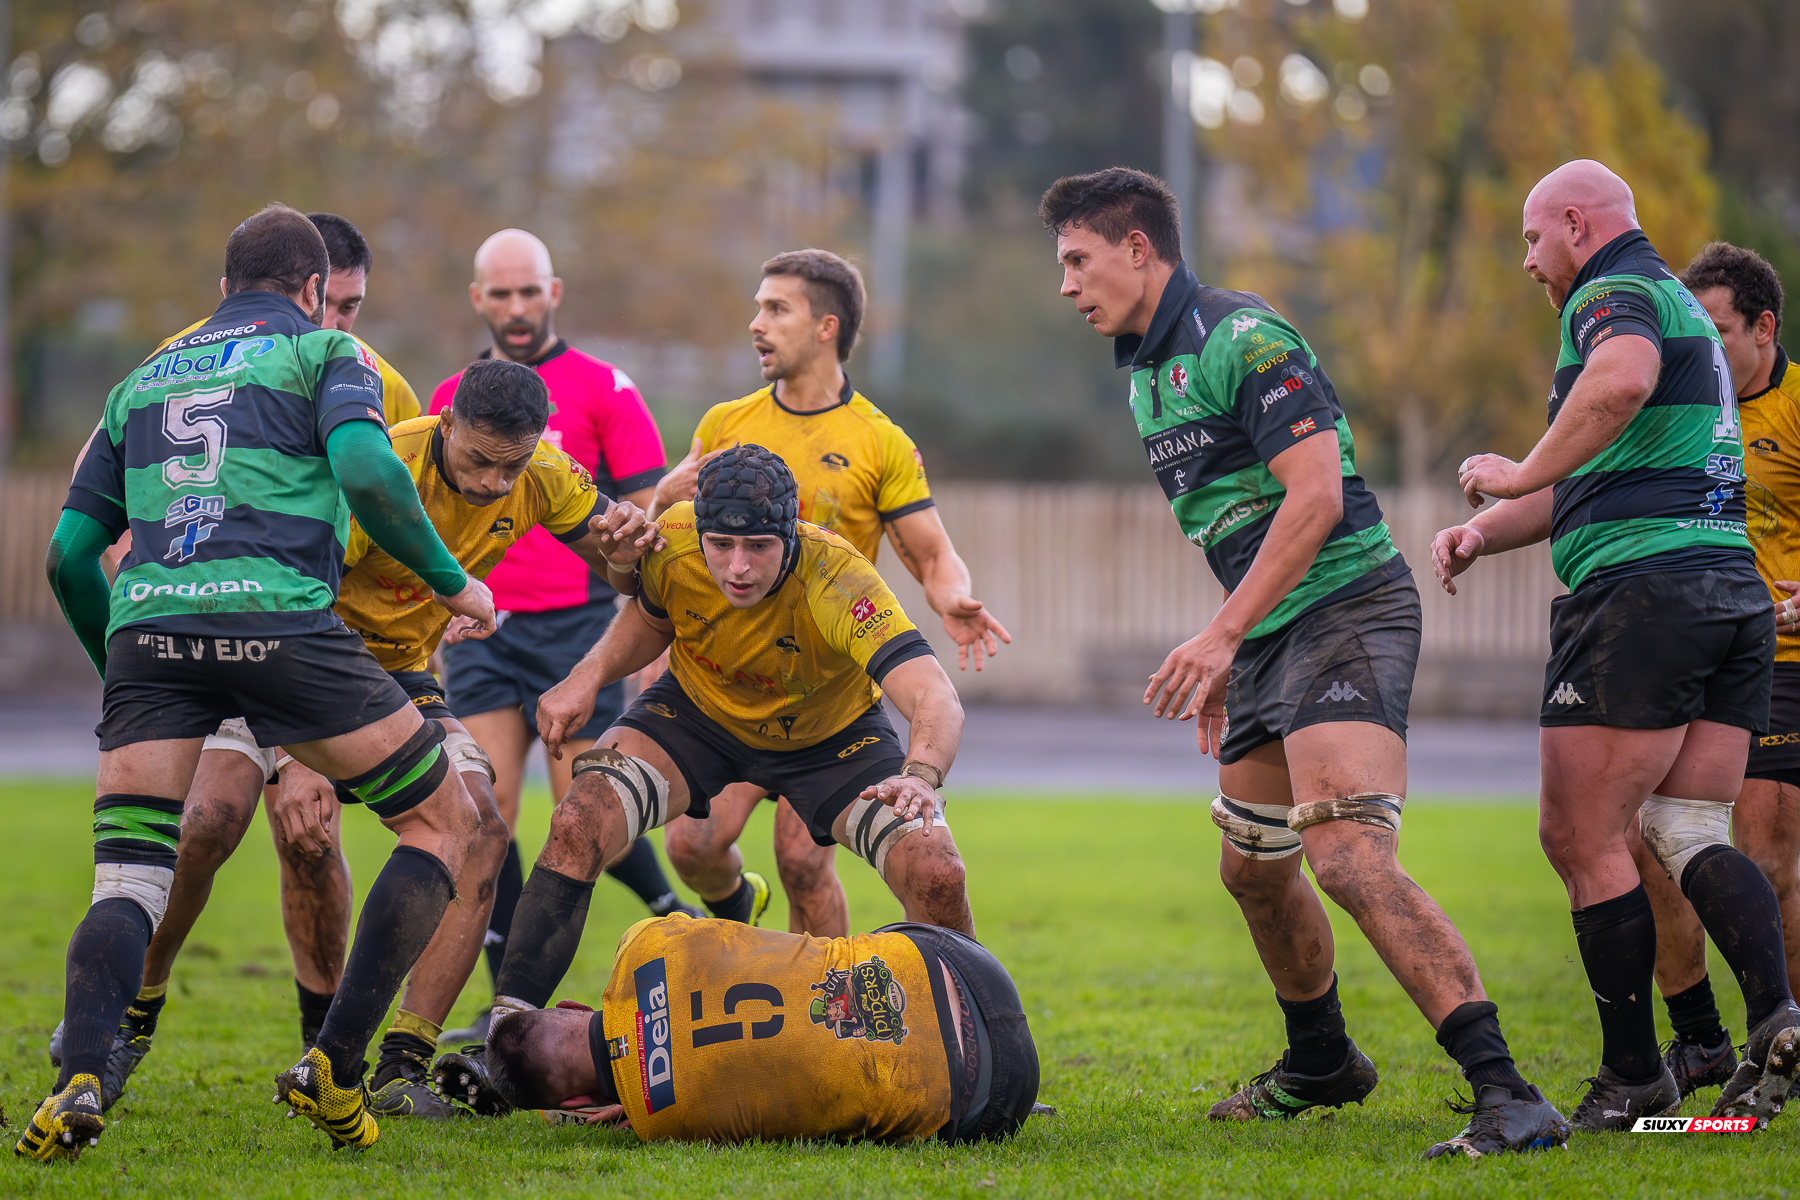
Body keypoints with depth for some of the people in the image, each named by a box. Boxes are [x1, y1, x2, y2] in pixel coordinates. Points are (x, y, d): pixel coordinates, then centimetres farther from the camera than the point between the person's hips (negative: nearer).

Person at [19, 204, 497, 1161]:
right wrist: (450, 581, 5)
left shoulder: (142, 380, 28)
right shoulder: (324, 353, 15)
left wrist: (126, 674, 36)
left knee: (128, 887, 7)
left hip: (145, 621, 4)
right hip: (278, 616, -4)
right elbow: (365, 471, -6)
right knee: (445, 822, 12)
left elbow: (68, 553, 23)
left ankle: (80, 1080, -22)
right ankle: (334, 1070, 2)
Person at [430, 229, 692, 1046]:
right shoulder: (450, 403, 13)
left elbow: (647, 521, 0)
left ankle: (676, 916, 22)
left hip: (574, 624, -4)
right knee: (486, 809, -6)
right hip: (482, 632, 4)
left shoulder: (602, 389, 1)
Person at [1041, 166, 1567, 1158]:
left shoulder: (1244, 339, -13)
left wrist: (1220, 634, -23)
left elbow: (1316, 496, -21)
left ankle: (1507, 1099, -30)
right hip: (1269, 633, 10)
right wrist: (1223, 661, 25)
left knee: (1348, 854, -24)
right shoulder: (1144, 370, 18)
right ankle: (1320, 1065, 41)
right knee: (1252, 867, 20)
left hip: (1344, 607, -10)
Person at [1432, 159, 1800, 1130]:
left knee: (1582, 837, -1)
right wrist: (1481, 532, 13)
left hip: (1644, 587, -9)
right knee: (1688, 835, 6)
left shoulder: (1614, 293, -4)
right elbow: (1581, 487, 27)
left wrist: (1522, 473, -20)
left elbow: (1622, 381, -31)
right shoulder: (1683, 310, 27)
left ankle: (1632, 1076, 0)